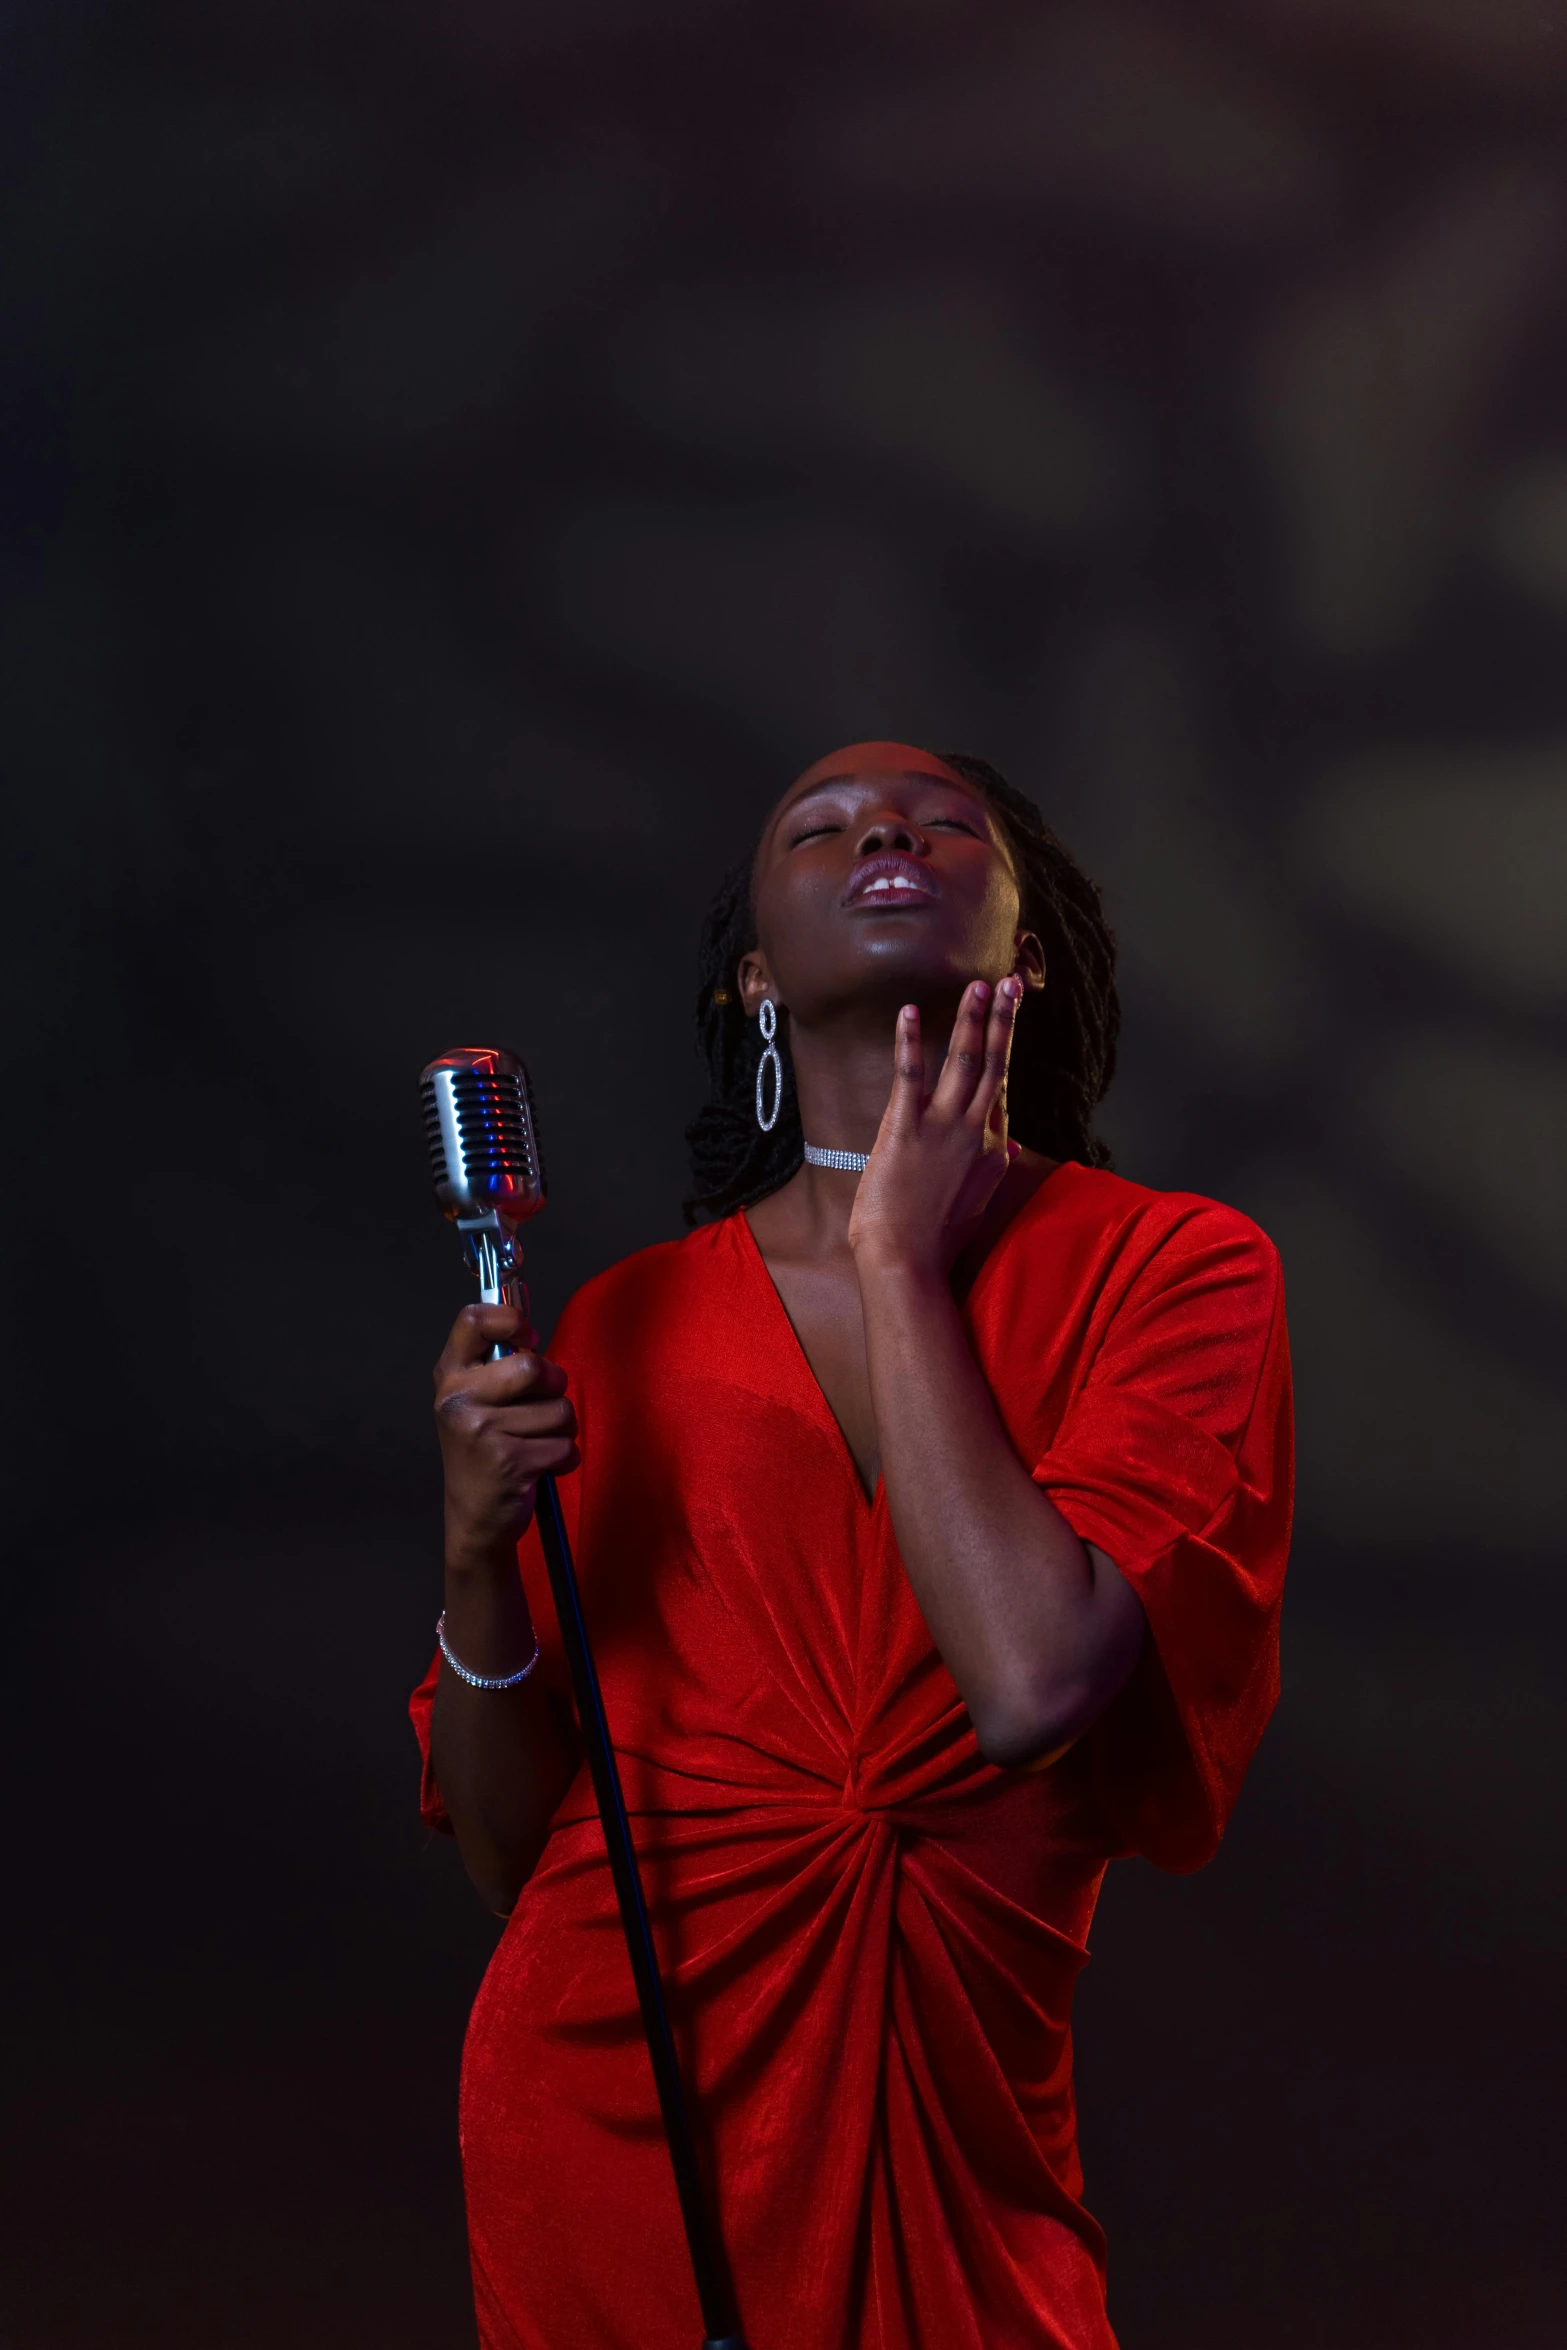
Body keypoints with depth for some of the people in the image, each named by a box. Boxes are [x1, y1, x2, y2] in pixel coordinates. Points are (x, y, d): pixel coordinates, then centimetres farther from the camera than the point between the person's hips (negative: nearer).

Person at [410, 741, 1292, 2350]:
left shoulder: (1175, 1271, -8)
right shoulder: (627, 1328, -2)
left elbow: (1033, 1680, -25)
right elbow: (508, 1855, 2)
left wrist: (900, 1260, -15)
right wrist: (478, 1549, -16)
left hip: (953, 2148, -2)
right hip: (610, 2114, 2)